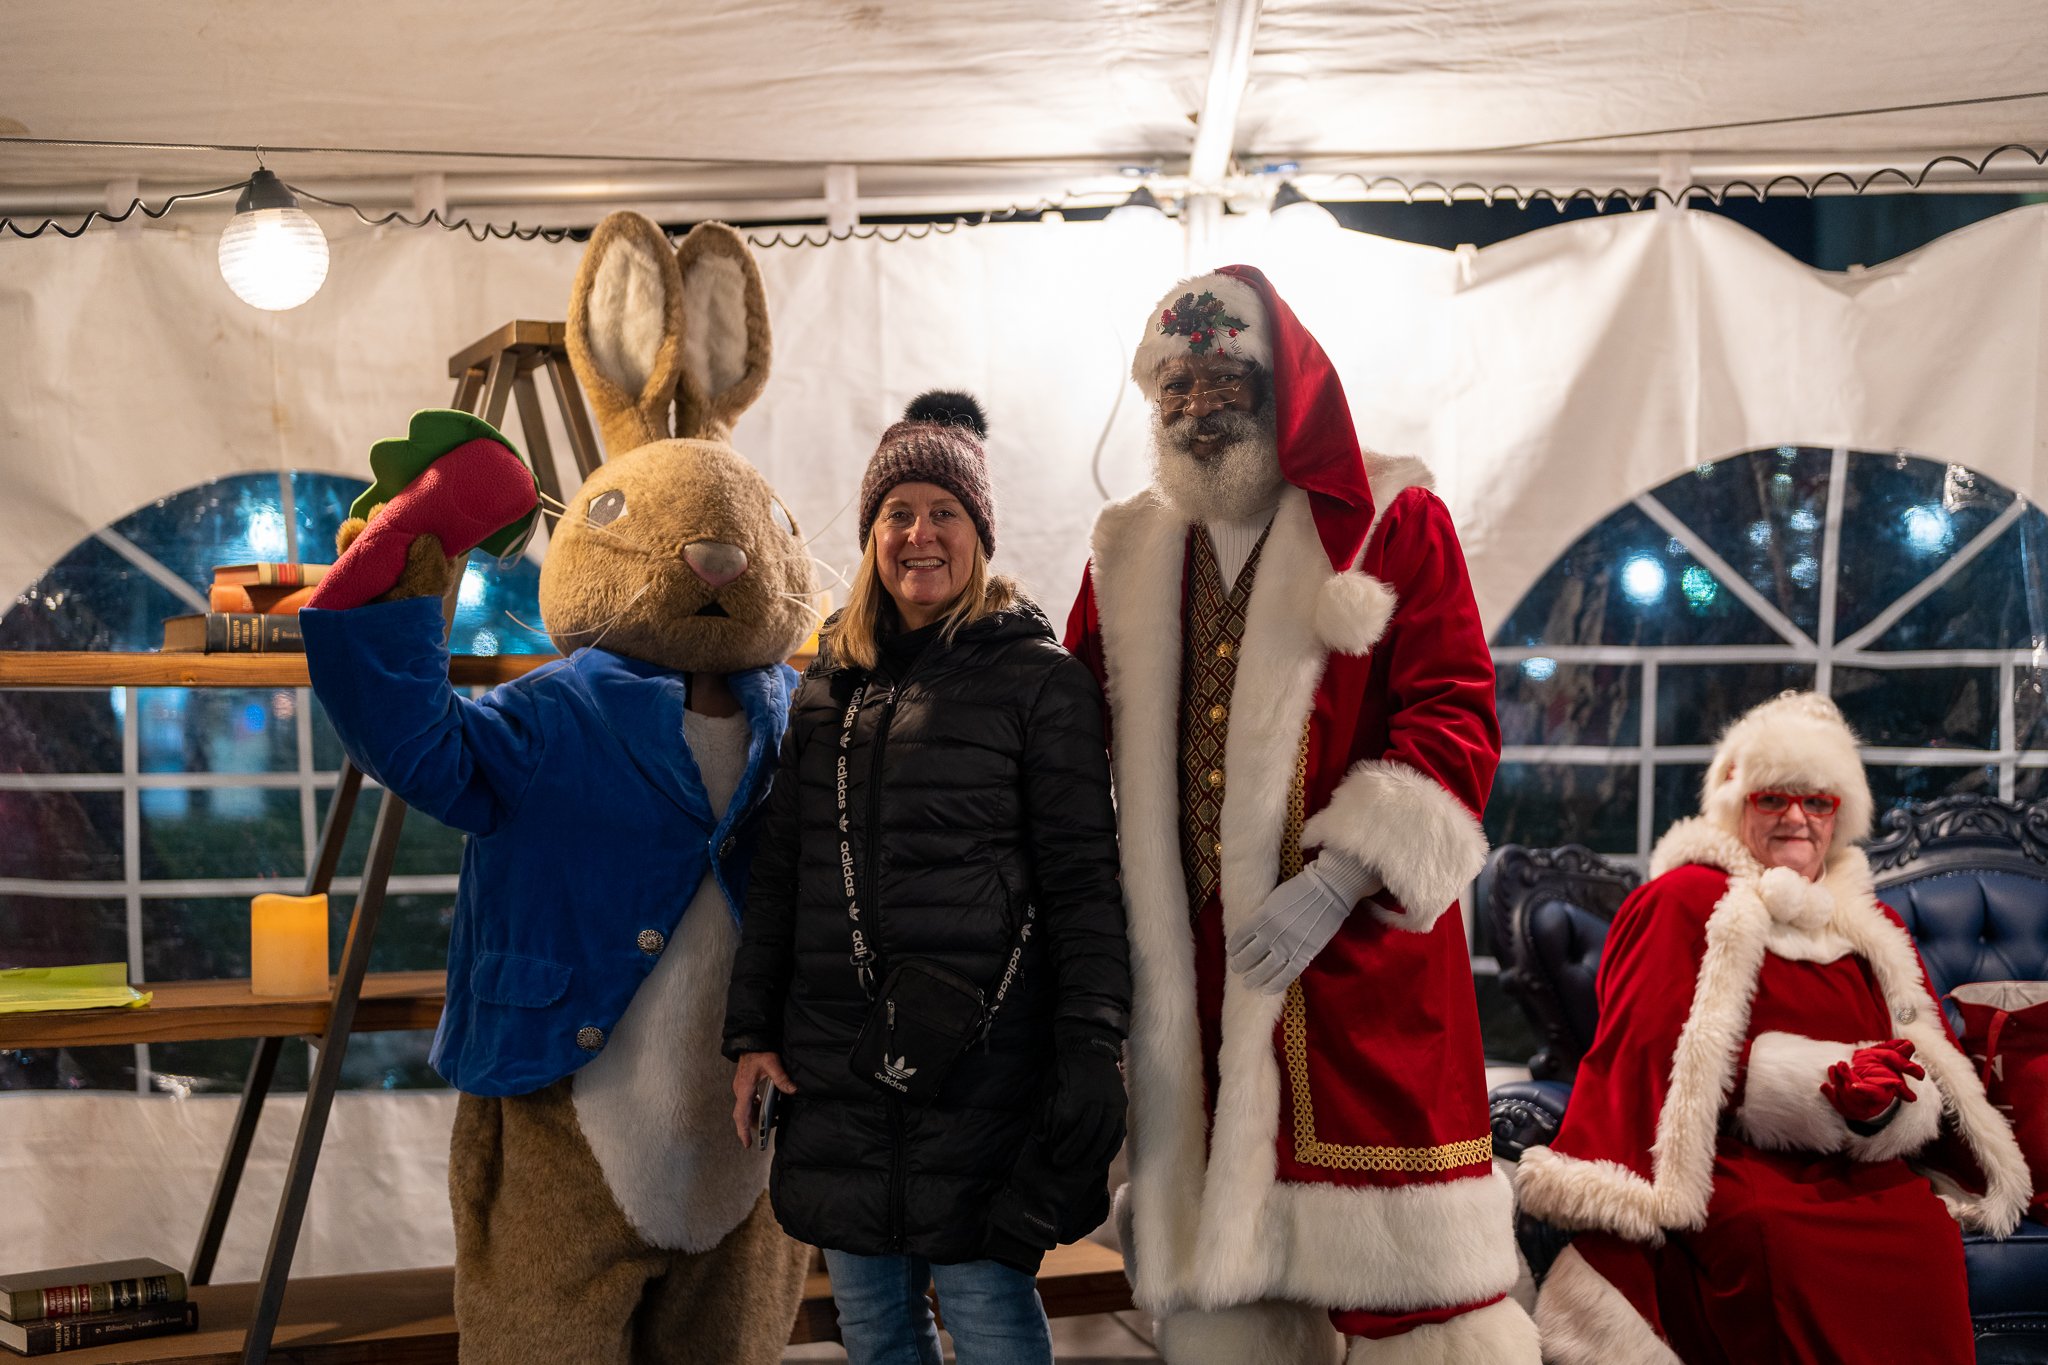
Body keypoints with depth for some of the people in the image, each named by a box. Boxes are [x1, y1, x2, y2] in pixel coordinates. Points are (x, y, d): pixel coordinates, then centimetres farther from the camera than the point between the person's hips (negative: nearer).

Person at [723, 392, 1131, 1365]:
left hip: (979, 1063, -5)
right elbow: (778, 871, 17)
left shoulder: (1039, 678, -2)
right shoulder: (827, 685, 14)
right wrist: (751, 1030, 11)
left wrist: (1093, 1051, -12)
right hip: (834, 1062, 5)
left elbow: (1082, 881, -6)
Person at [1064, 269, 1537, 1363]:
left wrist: (1335, 880, -17)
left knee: (1401, 1268, -4)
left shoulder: (1390, 523, 2)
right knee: (1214, 1264, 8)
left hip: (1360, 943, -4)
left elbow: (1456, 718, -7)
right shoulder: (1129, 555, 16)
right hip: (1192, 965, 4)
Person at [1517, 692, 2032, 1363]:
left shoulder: (1872, 925, 21)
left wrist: (1881, 1101, -15)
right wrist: (1830, 1084, -14)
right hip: (1726, 1159, -4)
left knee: (1924, 1230, -28)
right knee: (1771, 1234, -35)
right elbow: (1664, 1057, -5)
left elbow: (1935, 1060, 11)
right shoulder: (1683, 900, 6)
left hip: (1852, 1169, 4)